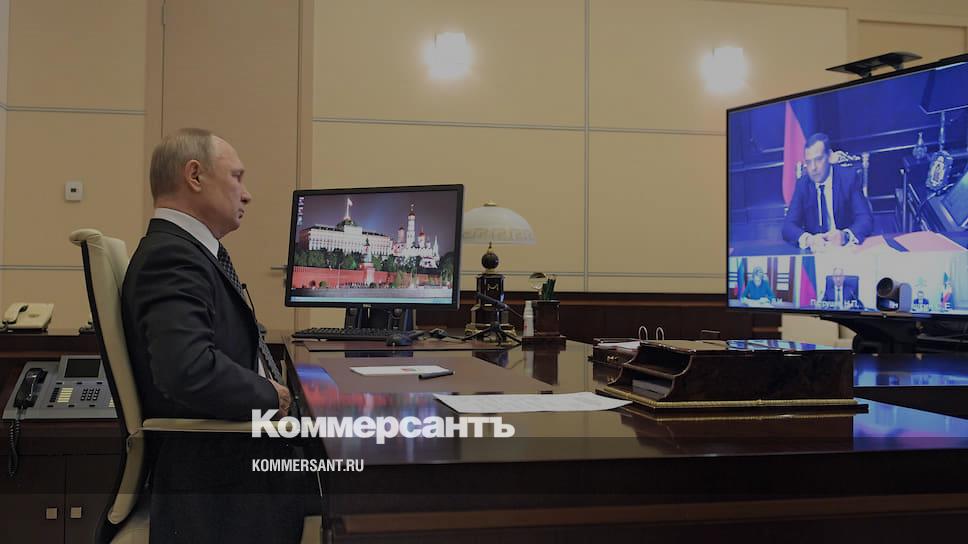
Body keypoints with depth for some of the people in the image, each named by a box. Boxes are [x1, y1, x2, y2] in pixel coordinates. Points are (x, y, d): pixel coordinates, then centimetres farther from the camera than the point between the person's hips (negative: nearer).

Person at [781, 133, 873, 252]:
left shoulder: (848, 179, -2)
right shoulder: (802, 184, 3)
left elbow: (866, 220, -9)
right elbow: (788, 226, -6)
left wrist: (845, 236, -31)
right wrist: (808, 239, -28)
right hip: (815, 250, 1)